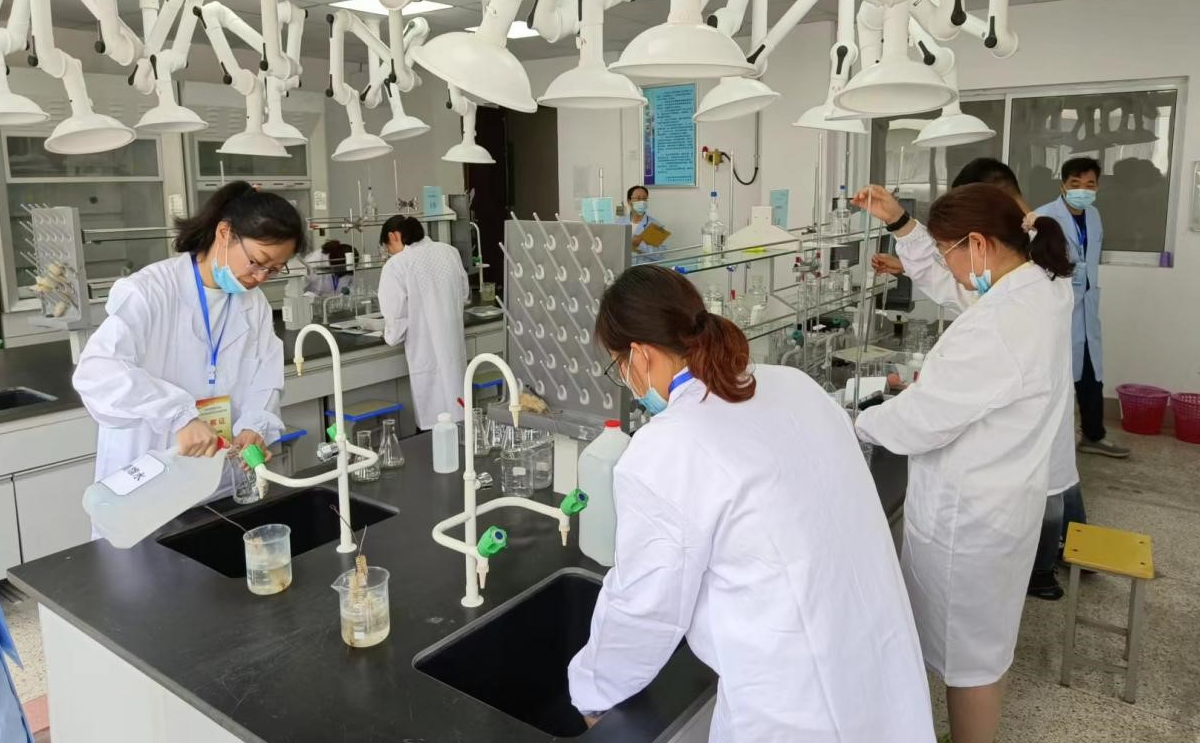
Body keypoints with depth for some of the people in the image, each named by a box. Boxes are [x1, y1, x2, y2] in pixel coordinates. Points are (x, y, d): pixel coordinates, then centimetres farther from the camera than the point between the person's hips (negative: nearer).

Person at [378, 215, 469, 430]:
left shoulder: (396, 265, -12)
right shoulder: (450, 252, 4)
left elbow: (396, 316, -11)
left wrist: (391, 336, 10)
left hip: (428, 357, -5)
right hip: (455, 350, 5)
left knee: (435, 428, 3)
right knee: (457, 421, 13)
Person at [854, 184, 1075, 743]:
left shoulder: (1001, 324, -32)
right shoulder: (1038, 288, -1)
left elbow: (924, 419, -26)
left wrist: (855, 423, -9)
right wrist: (900, 225, 17)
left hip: (966, 512, -10)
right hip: (998, 496, 10)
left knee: (967, 652, 11)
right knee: (983, 637, 27)